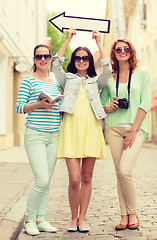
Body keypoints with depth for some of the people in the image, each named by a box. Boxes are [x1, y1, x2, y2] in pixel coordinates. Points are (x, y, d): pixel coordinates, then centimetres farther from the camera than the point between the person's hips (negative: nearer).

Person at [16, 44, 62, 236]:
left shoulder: (56, 83, 16)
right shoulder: (29, 81, -1)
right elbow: (19, 108, -6)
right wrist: (39, 104, -18)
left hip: (54, 136, 6)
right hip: (35, 135, -6)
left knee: (47, 180, 7)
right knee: (42, 180, -12)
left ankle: (41, 219, 17)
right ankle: (29, 219, 6)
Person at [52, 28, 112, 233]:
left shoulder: (96, 82, 19)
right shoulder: (67, 79, 17)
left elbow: (108, 69, 2)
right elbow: (56, 65, 2)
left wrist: (99, 42, 7)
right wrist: (68, 39, 5)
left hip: (91, 130, 2)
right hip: (72, 129, -2)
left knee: (87, 178, 3)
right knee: (75, 179, -9)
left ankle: (82, 218, 13)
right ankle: (74, 218, 8)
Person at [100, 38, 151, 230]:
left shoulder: (142, 73, 3)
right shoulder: (109, 77, 11)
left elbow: (145, 103, -3)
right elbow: (101, 103, 16)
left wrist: (133, 131, -10)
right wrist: (109, 108, -9)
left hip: (136, 127, -3)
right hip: (114, 127, 3)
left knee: (125, 170, -16)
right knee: (119, 173, 2)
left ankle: (132, 212, 4)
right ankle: (124, 215, 11)